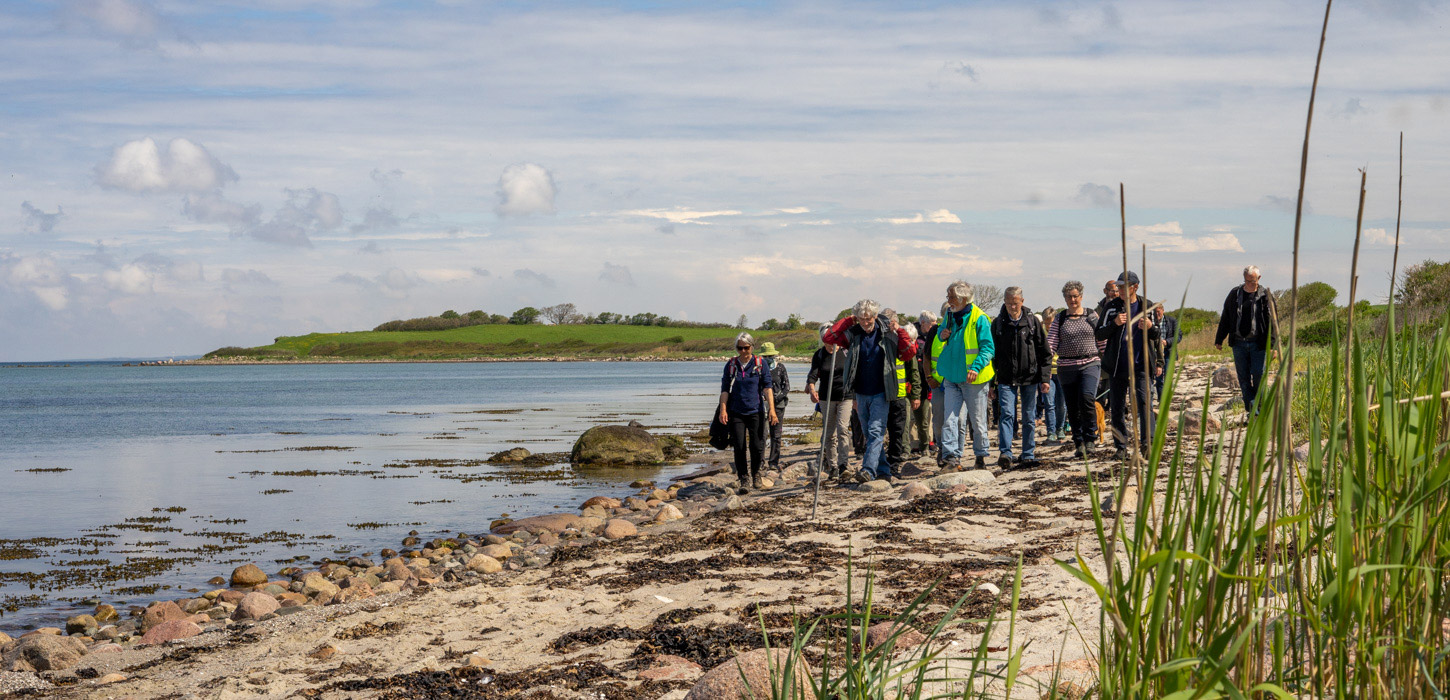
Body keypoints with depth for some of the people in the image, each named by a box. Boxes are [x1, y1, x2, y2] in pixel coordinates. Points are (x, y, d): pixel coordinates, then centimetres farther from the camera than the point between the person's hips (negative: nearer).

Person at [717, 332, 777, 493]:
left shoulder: (760, 364, 4)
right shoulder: (731, 365, 8)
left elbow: (767, 387, 0)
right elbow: (725, 389, 8)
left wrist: (771, 409, -10)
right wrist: (723, 409, -3)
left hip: (756, 411, -1)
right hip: (736, 412, 1)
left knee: (757, 446, -1)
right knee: (739, 447, -4)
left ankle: (756, 473, 24)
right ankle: (744, 480, 4)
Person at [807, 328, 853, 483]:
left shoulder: (846, 352, -1)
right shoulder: (819, 355, 2)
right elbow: (813, 374, -9)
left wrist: (857, 397, 4)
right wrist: (811, 388, -31)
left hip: (845, 396, -2)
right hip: (826, 398, 2)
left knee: (842, 429, -17)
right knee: (829, 434, 6)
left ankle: (843, 465, -22)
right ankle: (832, 466, 17)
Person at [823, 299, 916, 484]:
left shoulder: (888, 335, -3)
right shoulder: (853, 334, 2)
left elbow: (910, 352, -4)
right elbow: (829, 337, -2)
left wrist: (899, 330, -13)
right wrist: (847, 321, -6)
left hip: (880, 393, -4)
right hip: (861, 393, 4)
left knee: (876, 431, -15)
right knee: (869, 433, 10)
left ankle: (869, 469, -24)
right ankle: (882, 470, 19)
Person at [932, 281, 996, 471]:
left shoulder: (979, 319, -11)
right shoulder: (949, 316, 9)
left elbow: (988, 348, -12)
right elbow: (941, 332, 27)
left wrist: (976, 367, -24)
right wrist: (942, 334, 2)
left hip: (973, 379, -5)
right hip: (951, 377, 5)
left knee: (977, 419, 5)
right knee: (950, 418, -5)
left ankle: (981, 455, 20)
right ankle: (951, 456, -8)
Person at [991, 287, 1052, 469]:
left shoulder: (1032, 321, 1)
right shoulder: (998, 323, 3)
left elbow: (1045, 352, 4)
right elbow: (992, 352, 8)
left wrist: (1045, 378, -2)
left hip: (1030, 378, 1)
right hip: (1006, 379, 0)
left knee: (1029, 418, 6)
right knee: (1006, 414, -14)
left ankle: (1028, 455, 14)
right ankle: (1005, 453, -20)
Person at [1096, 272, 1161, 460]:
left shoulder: (1146, 306, 7)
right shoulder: (1112, 307, 5)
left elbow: (1157, 335, 14)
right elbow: (1099, 334, 2)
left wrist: (1151, 327, -9)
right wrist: (1115, 323, -16)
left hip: (1141, 364, -1)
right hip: (1118, 365, 1)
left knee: (1144, 401, -14)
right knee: (1118, 407, 3)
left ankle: (1147, 442, -15)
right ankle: (1121, 447, 11)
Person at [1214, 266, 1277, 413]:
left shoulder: (1265, 295, -1)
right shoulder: (1235, 294, 7)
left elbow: (1272, 321, -3)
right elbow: (1225, 318, 16)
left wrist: (1273, 345, -11)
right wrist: (1219, 339, 19)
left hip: (1258, 344, -3)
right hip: (1239, 343, 3)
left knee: (1258, 375, -5)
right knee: (1243, 377, 1)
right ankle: (1251, 408, 5)